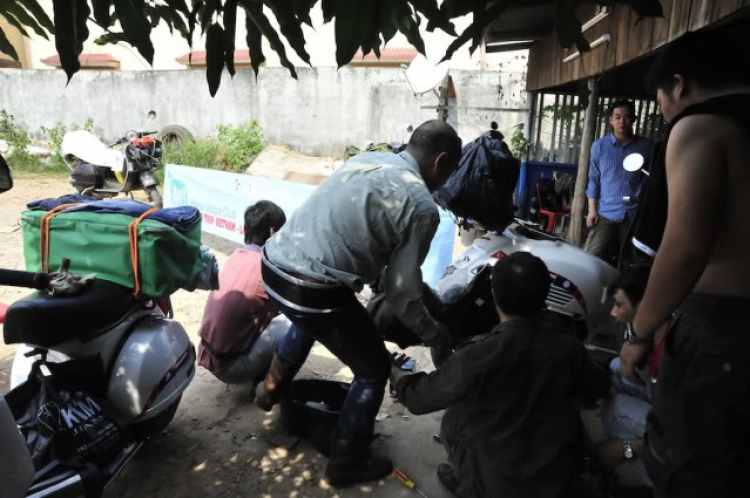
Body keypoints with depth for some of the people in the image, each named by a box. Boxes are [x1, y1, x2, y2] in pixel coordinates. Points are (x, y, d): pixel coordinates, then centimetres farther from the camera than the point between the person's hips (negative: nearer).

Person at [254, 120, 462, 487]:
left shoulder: (366, 158, 14)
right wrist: (433, 334, 13)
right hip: (315, 290, -8)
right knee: (373, 370, 15)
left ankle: (271, 388, 57)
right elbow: (401, 291, -5)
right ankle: (346, 464, 31)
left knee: (308, 319, 41)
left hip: (274, 267, 8)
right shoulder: (422, 206, -8)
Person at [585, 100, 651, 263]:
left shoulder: (646, 146, 5)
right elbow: (593, 179, 7)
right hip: (606, 213, 0)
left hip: (635, 214, 1)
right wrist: (592, 209, 1)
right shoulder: (599, 146, 5)